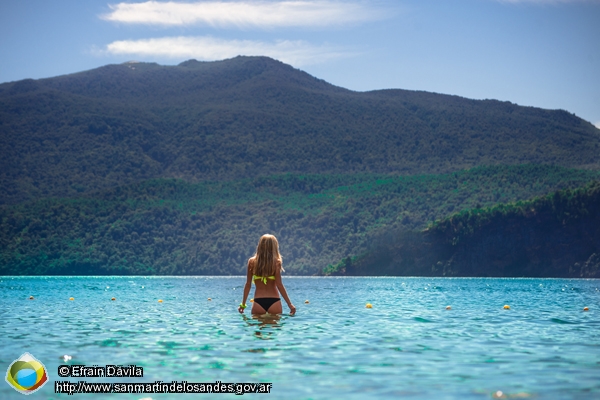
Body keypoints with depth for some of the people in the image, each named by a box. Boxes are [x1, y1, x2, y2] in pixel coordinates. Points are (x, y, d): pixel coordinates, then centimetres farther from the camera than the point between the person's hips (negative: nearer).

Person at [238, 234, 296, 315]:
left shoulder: (252, 261, 1)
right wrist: (289, 304, -3)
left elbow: (248, 285, 3)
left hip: (258, 302, 2)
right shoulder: (276, 262, -6)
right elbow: (279, 285, -8)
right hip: (274, 301, -1)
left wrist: (243, 304, 10)